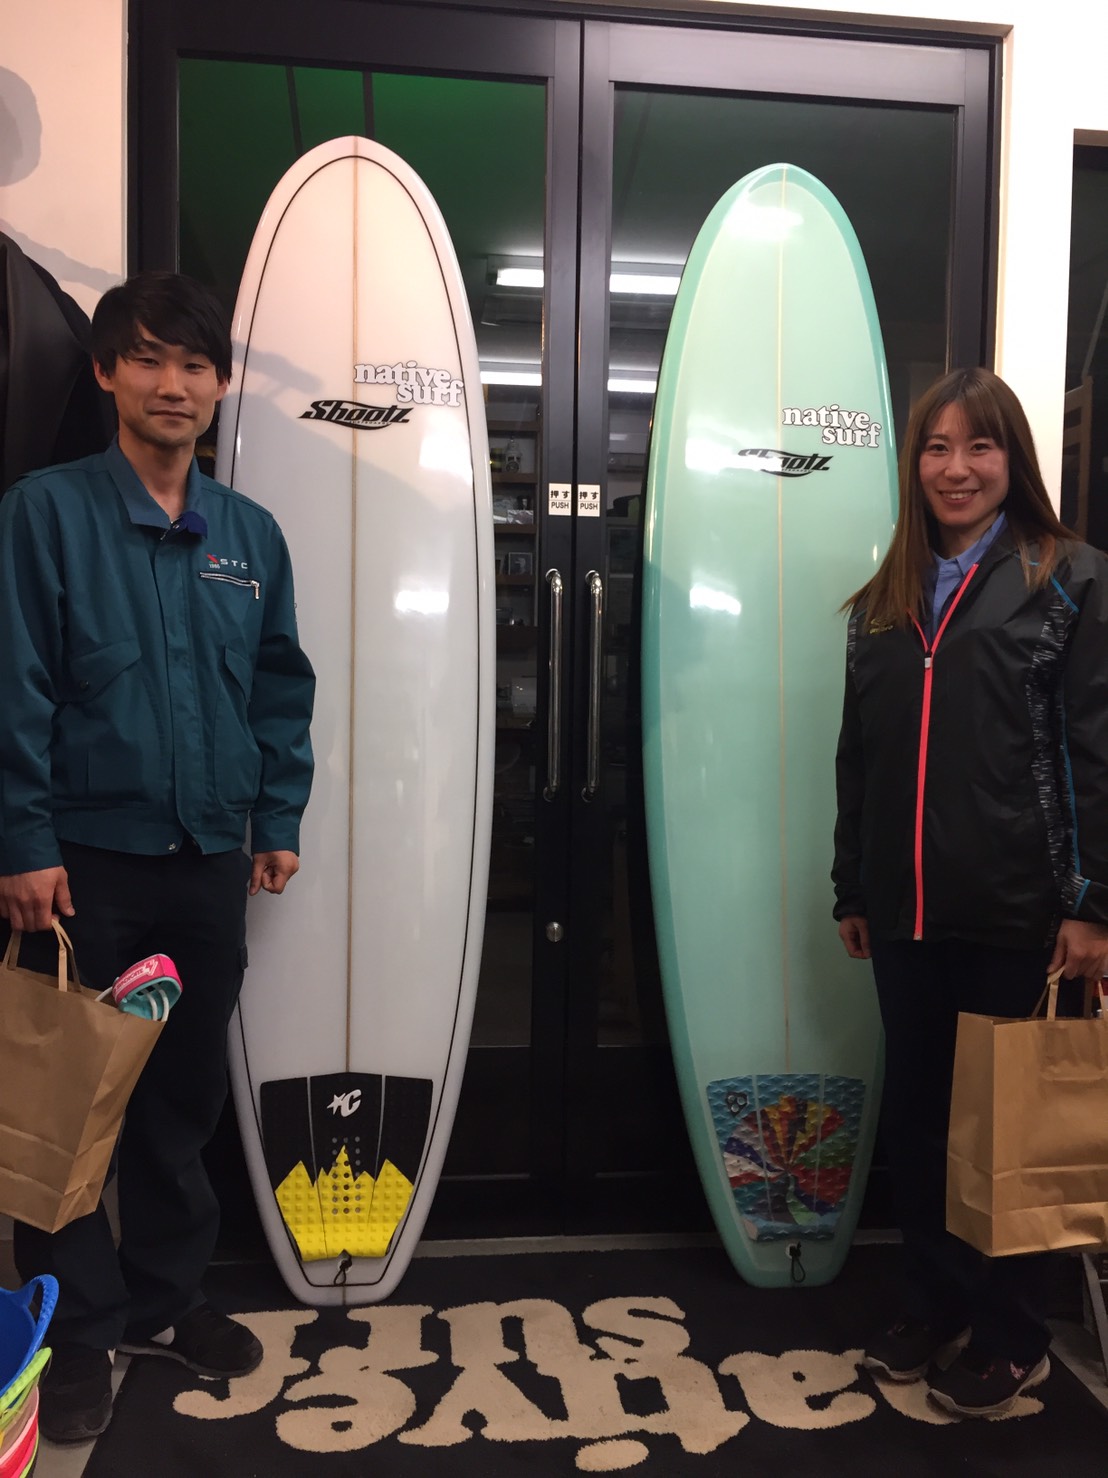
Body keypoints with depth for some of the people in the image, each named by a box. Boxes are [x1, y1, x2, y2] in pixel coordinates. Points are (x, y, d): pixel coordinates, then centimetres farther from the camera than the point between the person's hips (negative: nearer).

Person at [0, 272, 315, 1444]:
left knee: (185, 1096, 15)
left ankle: (163, 1300, 35)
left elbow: (282, 690, 10)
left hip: (210, 864, 4)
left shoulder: (251, 534, 7)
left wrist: (279, 820, 6)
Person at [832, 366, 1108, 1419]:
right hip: (907, 910, 5)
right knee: (914, 1115, 13)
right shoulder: (883, 601, 13)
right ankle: (935, 1307, 33)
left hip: (1018, 910, -4)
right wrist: (851, 892, 13)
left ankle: (1013, 1337, 28)